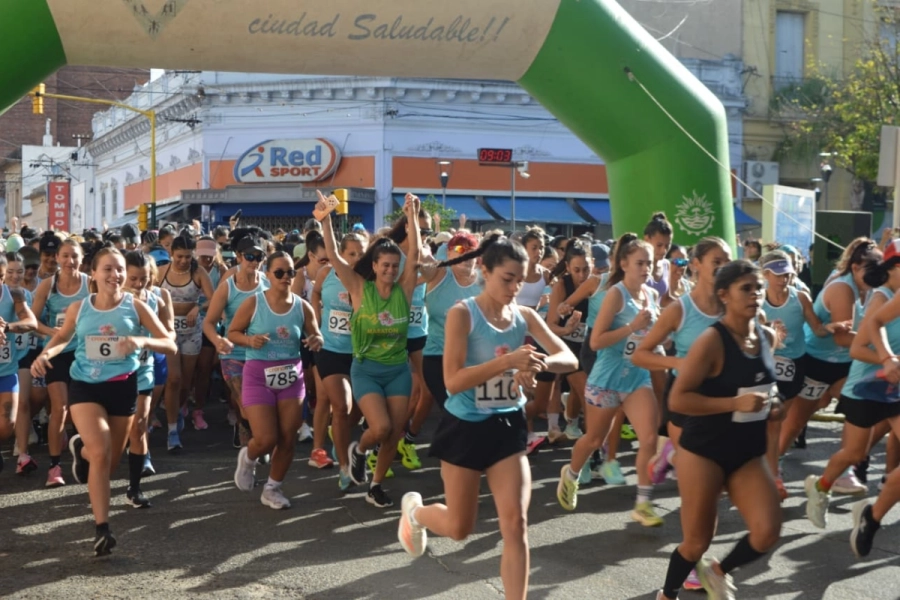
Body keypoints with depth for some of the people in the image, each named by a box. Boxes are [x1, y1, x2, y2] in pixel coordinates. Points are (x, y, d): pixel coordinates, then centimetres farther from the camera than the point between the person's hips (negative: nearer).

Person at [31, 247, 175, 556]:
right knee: (101, 451, -23)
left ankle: (81, 448, 50)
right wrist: (45, 354, -6)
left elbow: (170, 344, -7)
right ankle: (102, 529, -14)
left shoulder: (135, 306, -6)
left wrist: (142, 341, -27)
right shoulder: (78, 308, -2)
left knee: (110, 462, 13)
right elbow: (62, 337, 16)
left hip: (122, 386, 1)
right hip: (85, 385, -1)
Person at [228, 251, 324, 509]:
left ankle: (272, 488, 25)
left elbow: (317, 336, 10)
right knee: (266, 439, -9)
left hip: (291, 376, 3)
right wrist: (249, 340, -20)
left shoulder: (302, 306, -1)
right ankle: (248, 457, 28)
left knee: (288, 439, 4)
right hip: (258, 375, -3)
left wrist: (316, 341, -14)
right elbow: (232, 333, 0)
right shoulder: (253, 303, -8)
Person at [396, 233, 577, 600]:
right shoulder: (463, 314, -15)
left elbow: (569, 360, -1)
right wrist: (509, 361, -34)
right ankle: (415, 510, 44)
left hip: (508, 427, 4)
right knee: (460, 528, 11)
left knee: (516, 525, -5)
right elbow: (453, 381, -23)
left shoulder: (525, 316, 0)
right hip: (466, 428, -4)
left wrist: (540, 364, -25)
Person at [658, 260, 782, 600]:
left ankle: (718, 571, 23)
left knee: (768, 532, -8)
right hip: (703, 450, -6)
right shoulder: (711, 341, -18)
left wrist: (770, 403, 3)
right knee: (697, 541, 4)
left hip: (748, 452, 6)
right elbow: (677, 399, -21)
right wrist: (735, 403, -27)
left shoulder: (767, 337, 4)